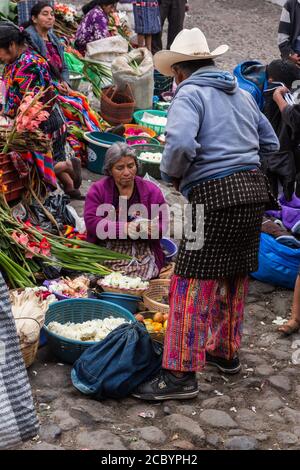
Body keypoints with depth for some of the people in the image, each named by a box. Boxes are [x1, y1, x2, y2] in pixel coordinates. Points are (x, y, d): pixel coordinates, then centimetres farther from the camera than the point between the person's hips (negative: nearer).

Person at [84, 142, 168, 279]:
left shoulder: (152, 190, 10)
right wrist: (125, 228, -20)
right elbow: (91, 221, -7)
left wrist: (144, 229, -21)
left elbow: (163, 226, 4)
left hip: (144, 252, 1)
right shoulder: (97, 190, 7)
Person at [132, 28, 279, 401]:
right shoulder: (241, 93, 17)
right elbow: (269, 143, 24)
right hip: (253, 189, 8)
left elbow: (180, 144, -23)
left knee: (193, 284, -5)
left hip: (215, 195, -8)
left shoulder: (189, 94, -5)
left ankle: (180, 374, -3)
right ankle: (226, 352, 32)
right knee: (235, 277, 18)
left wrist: (172, 173, -4)